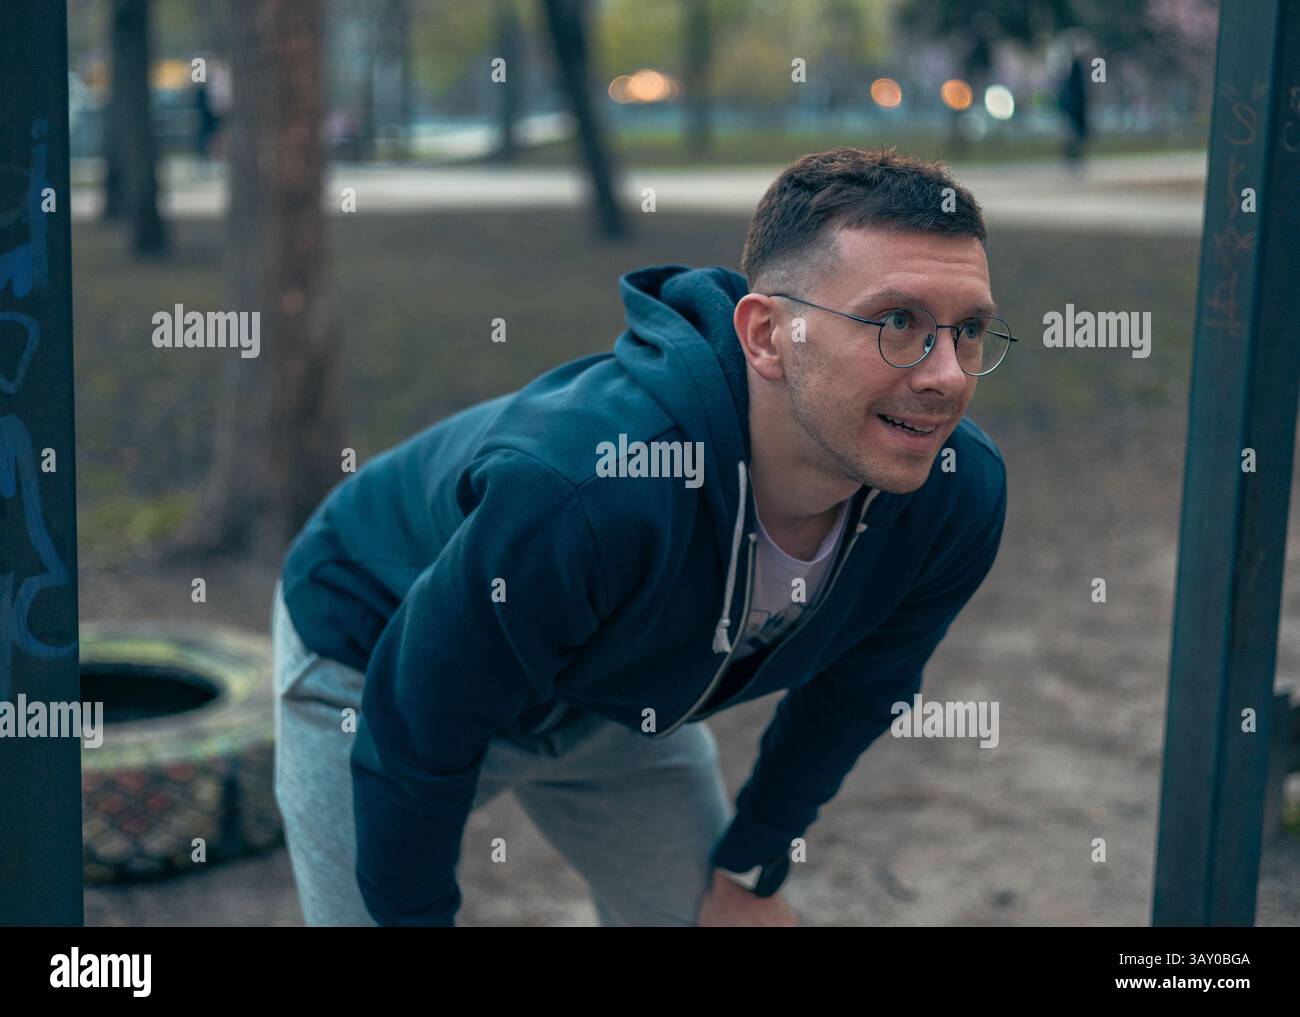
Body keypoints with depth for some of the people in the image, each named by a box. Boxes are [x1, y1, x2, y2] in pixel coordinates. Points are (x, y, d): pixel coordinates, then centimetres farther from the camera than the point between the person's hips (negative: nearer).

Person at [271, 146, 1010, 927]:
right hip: (375, 658, -5)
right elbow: (418, 737, -28)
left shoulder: (960, 496, -25)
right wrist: (413, 915, -13)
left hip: (616, 699, 5)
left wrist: (750, 871, 6)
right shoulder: (581, 489, -44)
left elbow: (852, 692, -4)